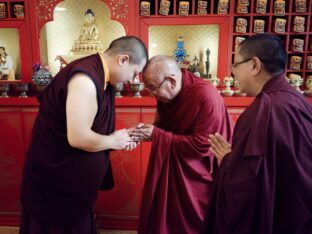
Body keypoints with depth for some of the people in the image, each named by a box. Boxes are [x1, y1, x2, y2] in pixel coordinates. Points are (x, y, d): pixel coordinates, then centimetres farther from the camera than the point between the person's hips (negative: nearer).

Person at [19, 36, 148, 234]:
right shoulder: (85, 80, -29)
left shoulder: (100, 75, 2)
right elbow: (78, 137, -32)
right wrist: (113, 141, -17)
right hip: (55, 174, -9)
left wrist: (119, 138, -2)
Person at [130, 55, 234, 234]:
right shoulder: (167, 94, -2)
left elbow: (201, 146, -27)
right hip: (171, 172, 7)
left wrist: (156, 135, -25)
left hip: (198, 178, -6)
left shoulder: (206, 96, -25)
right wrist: (146, 131, -11)